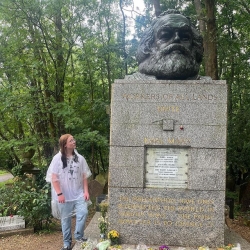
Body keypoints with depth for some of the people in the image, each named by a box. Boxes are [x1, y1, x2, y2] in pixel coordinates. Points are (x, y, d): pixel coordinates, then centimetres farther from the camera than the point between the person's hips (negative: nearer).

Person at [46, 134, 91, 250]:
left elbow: (84, 176, 5)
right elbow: (54, 178, -10)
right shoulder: (57, 158, -9)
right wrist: (59, 194, -15)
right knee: (65, 219, 9)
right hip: (64, 195, -2)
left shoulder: (79, 158, 1)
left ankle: (78, 235, 9)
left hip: (78, 193, 2)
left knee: (83, 212, -14)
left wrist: (86, 191, -1)